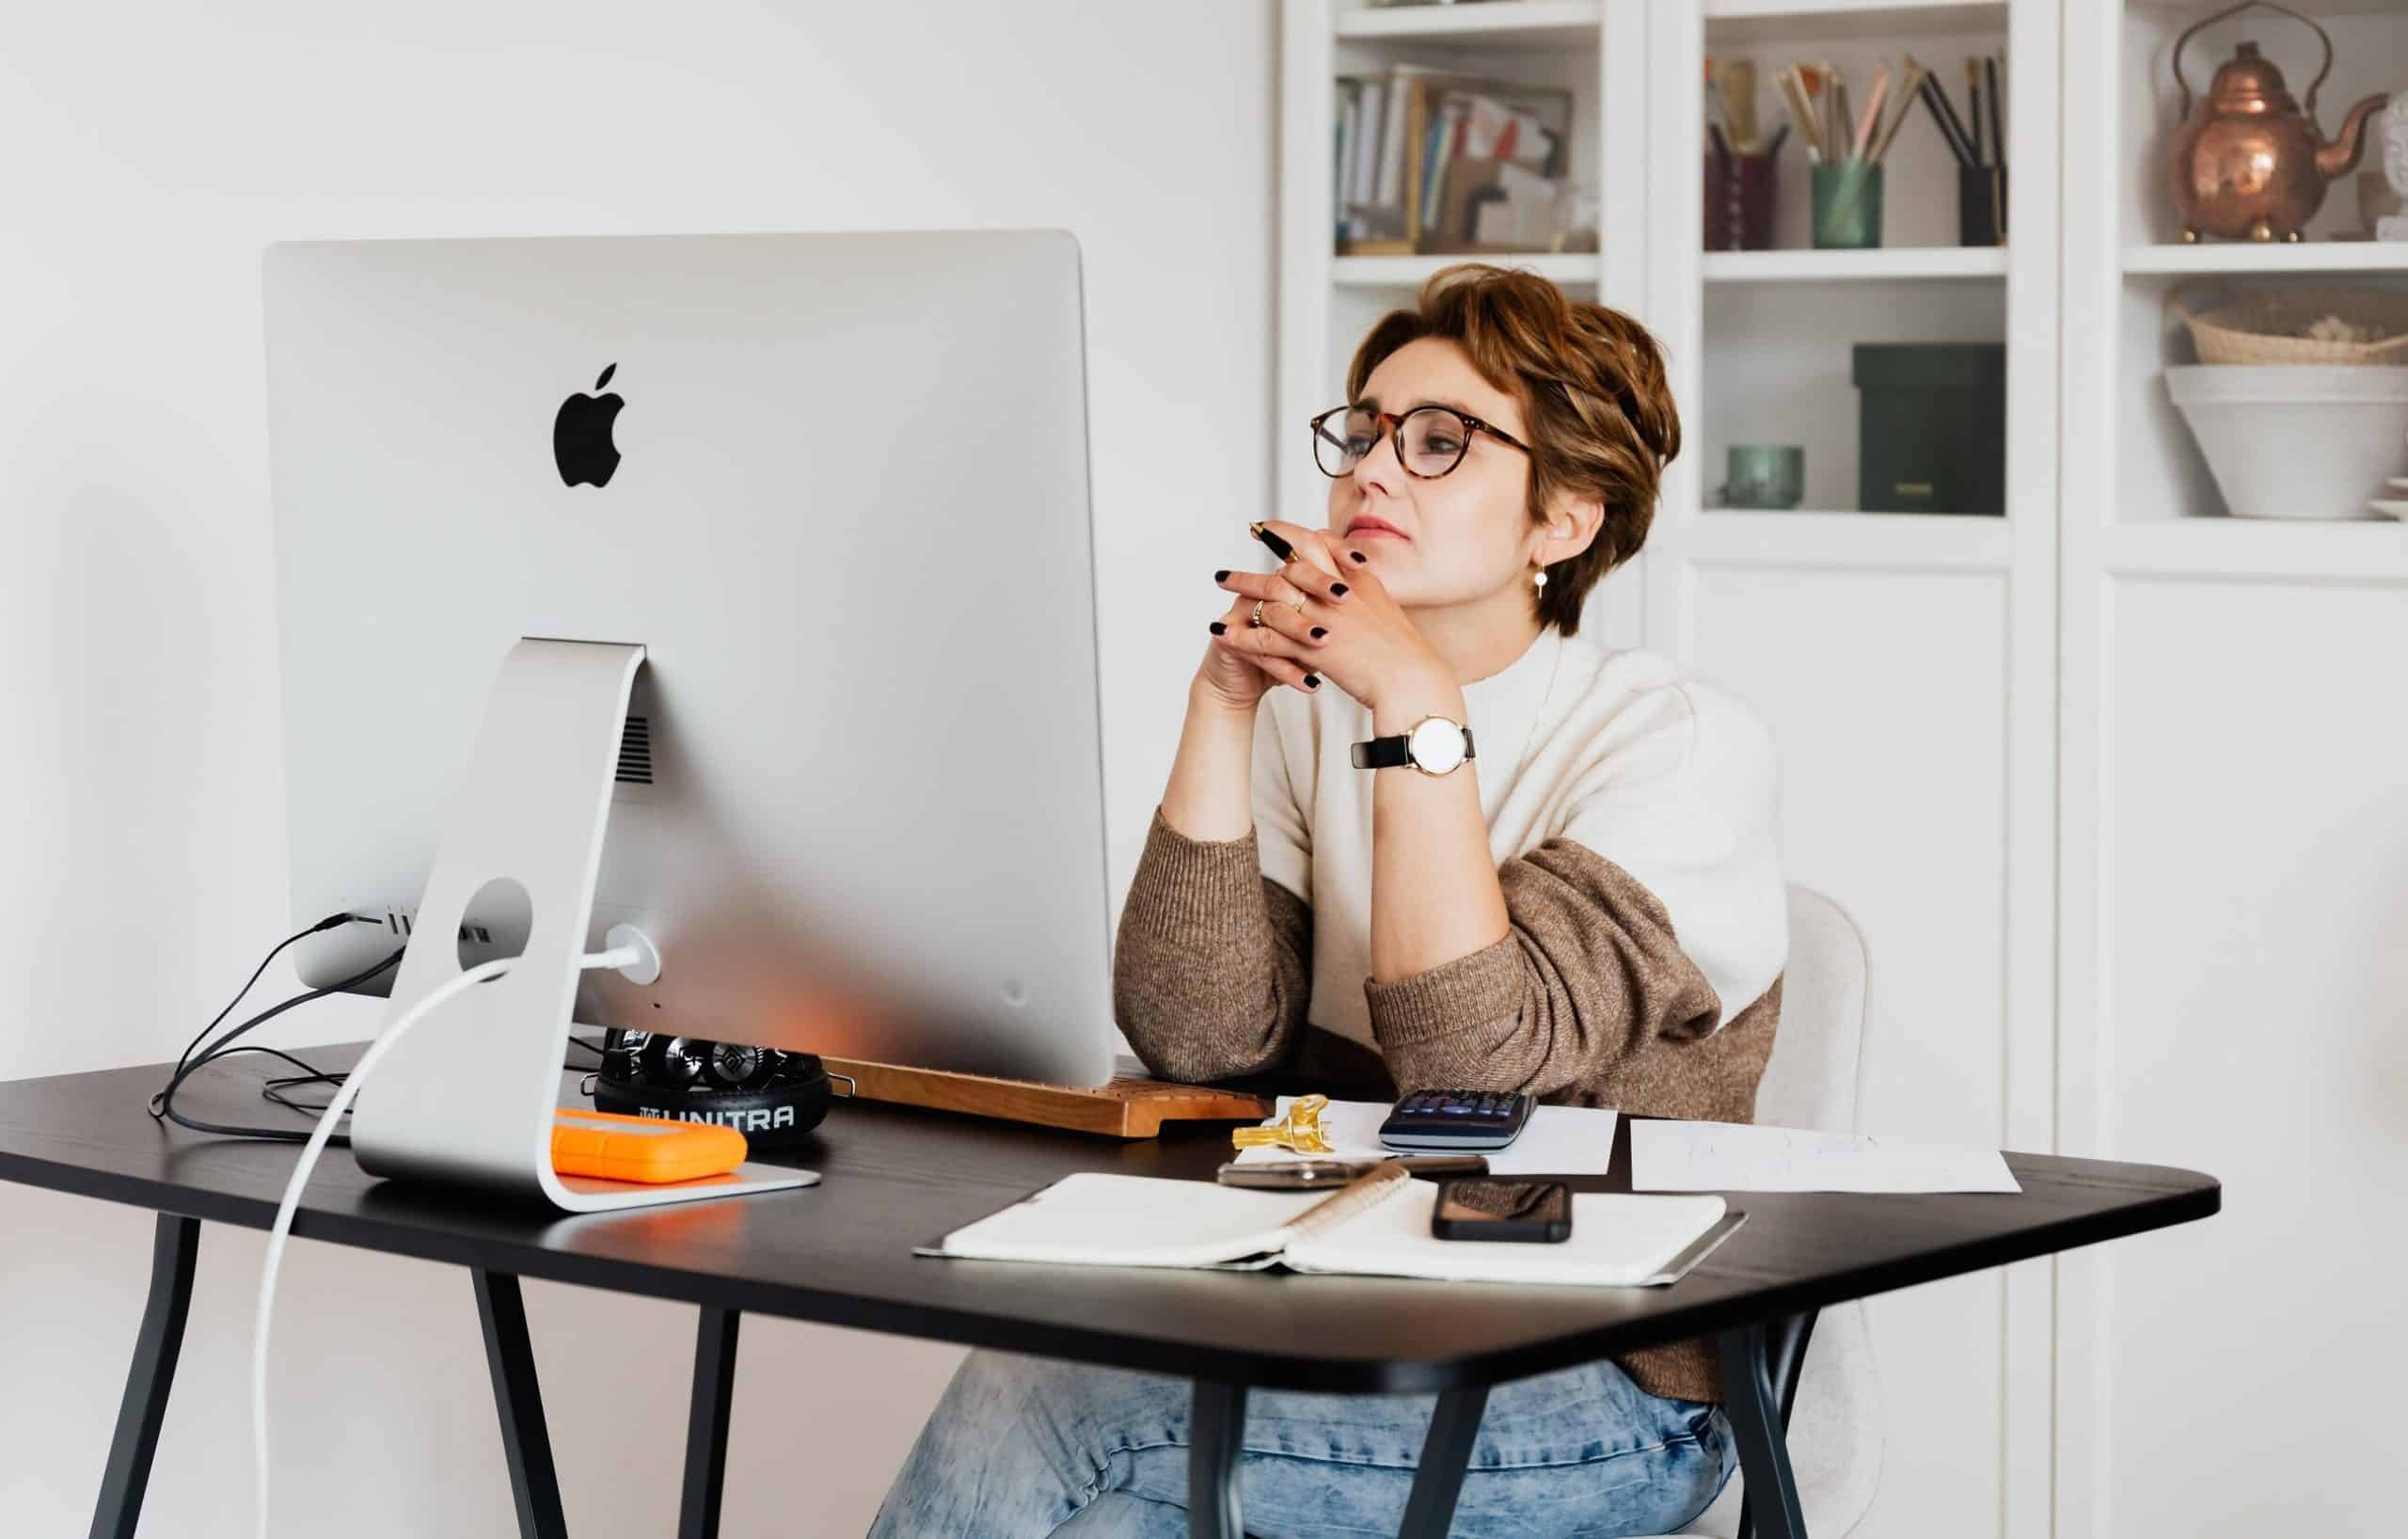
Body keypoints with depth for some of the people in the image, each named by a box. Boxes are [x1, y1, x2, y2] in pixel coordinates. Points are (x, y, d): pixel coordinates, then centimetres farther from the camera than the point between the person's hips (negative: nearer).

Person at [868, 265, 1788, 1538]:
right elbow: (1196, 1037, -6)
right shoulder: (1312, 714, 9)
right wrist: (1223, 701, -11)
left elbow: (1474, 1067, -22)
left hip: (1607, 1390, -5)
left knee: (1027, 1412, -23)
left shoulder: (1682, 744, -7)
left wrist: (1420, 706, -22)